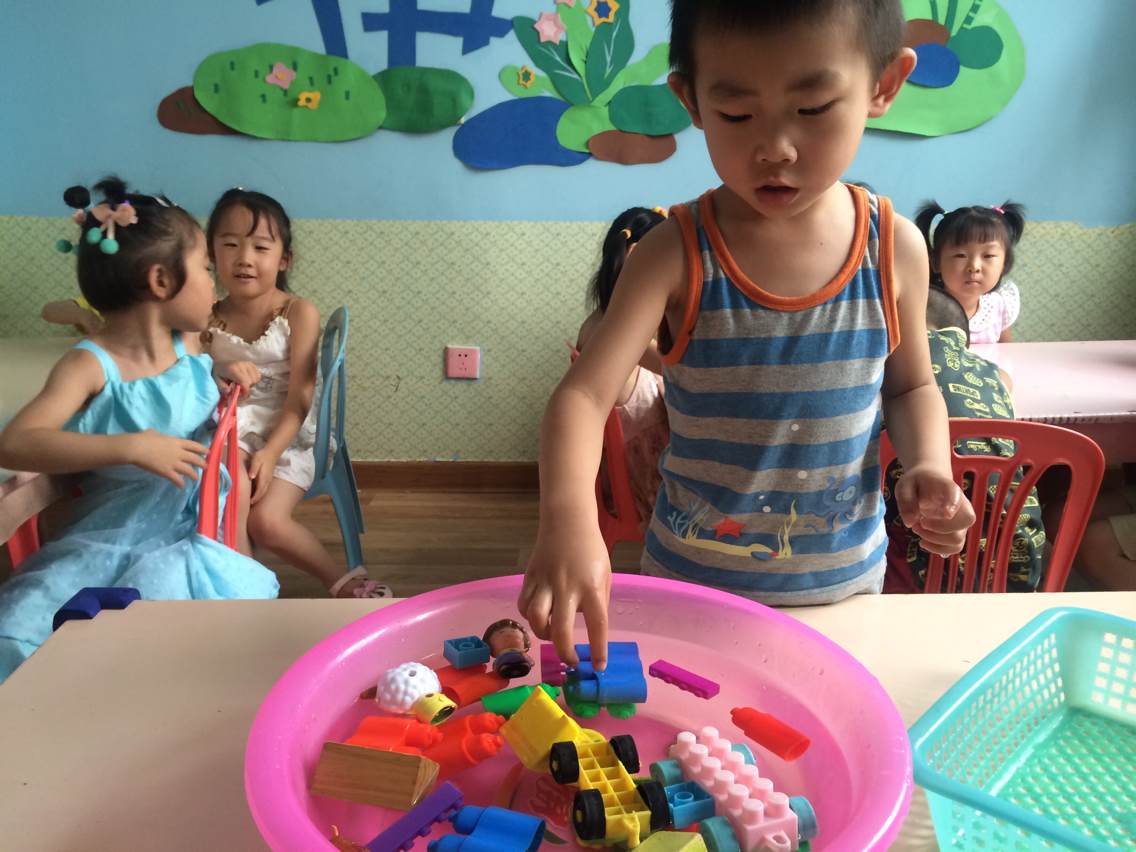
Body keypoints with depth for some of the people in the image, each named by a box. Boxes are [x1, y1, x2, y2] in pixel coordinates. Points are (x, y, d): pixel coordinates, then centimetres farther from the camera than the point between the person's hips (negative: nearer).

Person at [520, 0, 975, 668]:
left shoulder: (896, 249, -9)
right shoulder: (675, 254, -18)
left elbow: (912, 387, 6)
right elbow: (585, 394, -27)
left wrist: (929, 467, -14)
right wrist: (567, 519, -45)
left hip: (844, 581, 2)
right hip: (691, 580, -2)